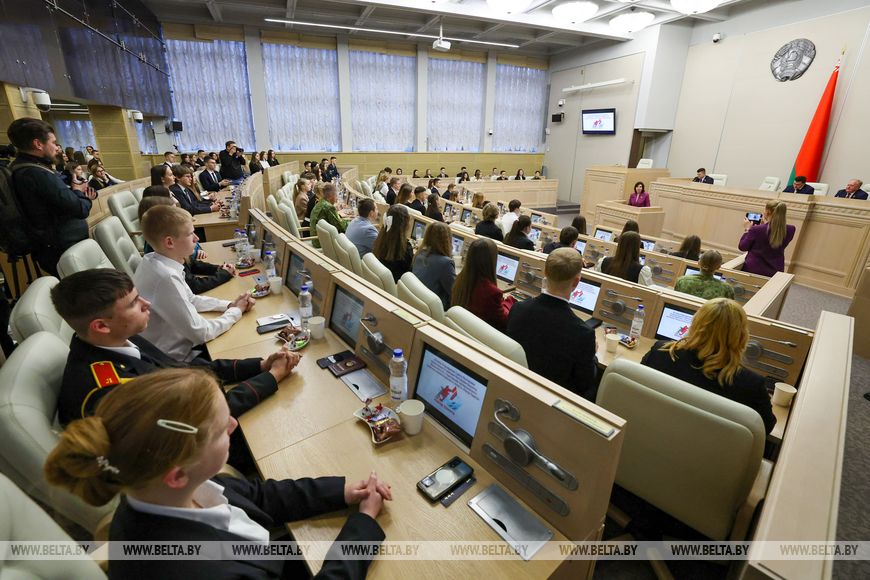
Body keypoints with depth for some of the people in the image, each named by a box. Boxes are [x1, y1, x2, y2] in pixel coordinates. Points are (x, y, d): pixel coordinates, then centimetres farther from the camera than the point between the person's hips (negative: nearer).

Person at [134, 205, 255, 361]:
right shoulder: (166, 277, -31)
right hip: (175, 360, -7)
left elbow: (190, 299, 9)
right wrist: (236, 311, -11)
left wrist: (229, 305, -2)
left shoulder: (153, 260, -5)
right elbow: (201, 333, -24)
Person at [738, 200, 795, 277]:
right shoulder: (790, 230, -8)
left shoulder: (756, 230, -21)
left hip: (753, 270, -4)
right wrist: (766, 224, 12)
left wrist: (747, 229, 4)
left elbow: (742, 247, -6)